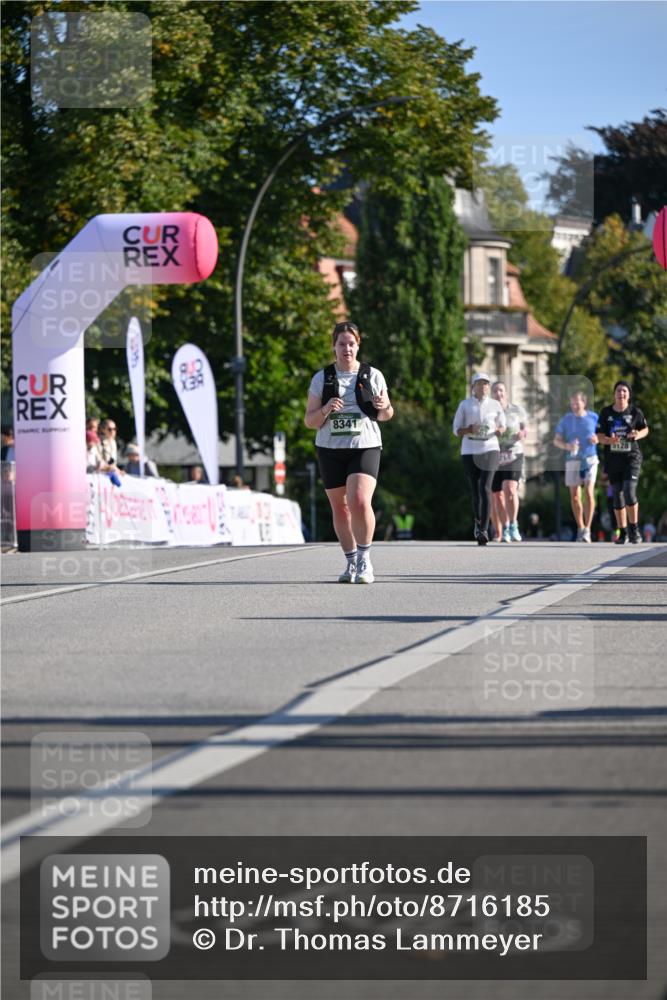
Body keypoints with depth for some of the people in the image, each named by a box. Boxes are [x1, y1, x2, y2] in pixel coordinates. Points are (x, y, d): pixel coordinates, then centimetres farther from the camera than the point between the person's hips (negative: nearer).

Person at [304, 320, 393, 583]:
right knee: (339, 507, 7)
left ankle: (365, 560, -9)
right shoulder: (321, 378, 5)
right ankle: (351, 563, 22)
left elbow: (385, 416, 14)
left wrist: (384, 407, -10)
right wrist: (325, 410, -16)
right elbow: (310, 421, 5)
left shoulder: (372, 375, 4)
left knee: (360, 501, -21)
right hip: (330, 450, 2)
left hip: (365, 447, -2)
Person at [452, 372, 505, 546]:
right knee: (475, 491, 7)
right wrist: (470, 430, -14)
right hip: (469, 452, 1)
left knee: (485, 489, -16)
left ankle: (483, 530, -20)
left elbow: (502, 426, 17)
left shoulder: (495, 405, 6)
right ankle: (478, 521, 35)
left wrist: (496, 431, -6)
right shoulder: (464, 405, 5)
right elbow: (457, 430, 6)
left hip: (490, 449, -1)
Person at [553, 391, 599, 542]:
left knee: (589, 492, -15)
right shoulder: (566, 420, 2)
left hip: (590, 458, -2)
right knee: (574, 495, 4)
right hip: (572, 460, 2)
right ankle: (580, 528, 21)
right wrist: (567, 446, -14)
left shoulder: (593, 418, 3)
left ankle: (587, 530, -15)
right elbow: (556, 440, 6)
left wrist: (597, 439, -8)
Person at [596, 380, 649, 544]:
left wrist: (638, 435, -11)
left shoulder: (635, 412, -1)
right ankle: (623, 533, 17)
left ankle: (634, 529, 0)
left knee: (629, 492, -16)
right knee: (617, 496, 6)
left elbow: (645, 429, 12)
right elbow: (599, 435, 2)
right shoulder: (606, 412, 2)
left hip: (631, 457, -2)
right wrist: (609, 440, -20)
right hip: (612, 459, 2)